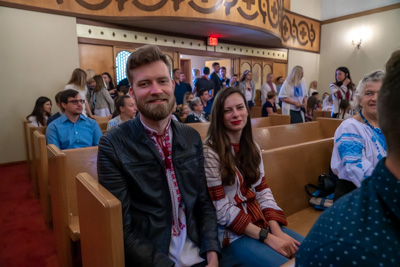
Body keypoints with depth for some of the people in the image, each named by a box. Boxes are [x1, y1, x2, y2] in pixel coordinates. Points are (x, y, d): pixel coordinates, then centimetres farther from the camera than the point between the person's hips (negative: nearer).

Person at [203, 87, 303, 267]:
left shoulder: (251, 147, 6)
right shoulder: (209, 152, -17)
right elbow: (221, 210, -18)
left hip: (260, 221, 7)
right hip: (231, 231, -6)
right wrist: (267, 237, -19)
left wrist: (277, 230, -10)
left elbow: (263, 191, 5)